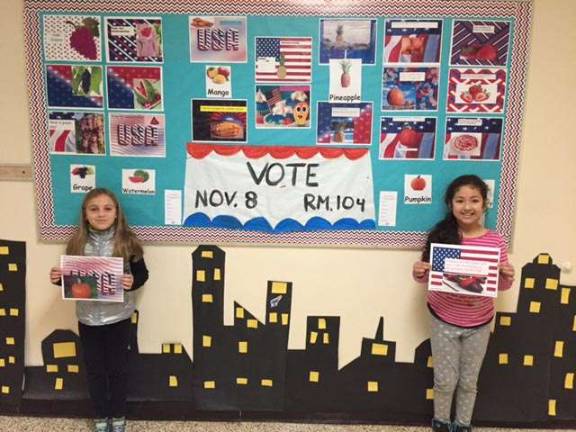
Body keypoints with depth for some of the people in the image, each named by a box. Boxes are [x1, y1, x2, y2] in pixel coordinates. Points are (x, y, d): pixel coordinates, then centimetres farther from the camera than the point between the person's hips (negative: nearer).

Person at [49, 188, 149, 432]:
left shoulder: (127, 242, -10)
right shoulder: (77, 243, -4)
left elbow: (142, 274, -4)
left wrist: (133, 282, -24)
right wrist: (58, 278, -13)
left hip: (118, 317, -2)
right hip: (88, 318, 2)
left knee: (118, 368, 12)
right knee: (94, 369, 15)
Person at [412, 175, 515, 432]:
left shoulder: (495, 241, -10)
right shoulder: (440, 236, -13)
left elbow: (501, 286, -1)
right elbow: (428, 277, -3)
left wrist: (508, 278, -22)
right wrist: (418, 273, -25)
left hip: (479, 323, 1)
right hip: (443, 320, -1)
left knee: (469, 381, 18)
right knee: (445, 379, 12)